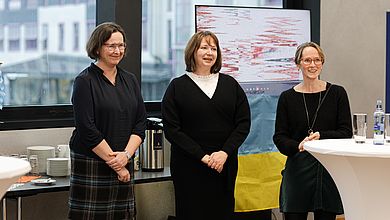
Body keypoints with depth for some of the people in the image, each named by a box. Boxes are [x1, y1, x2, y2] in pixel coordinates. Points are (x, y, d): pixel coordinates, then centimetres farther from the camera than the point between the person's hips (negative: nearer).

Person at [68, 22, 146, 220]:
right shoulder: (85, 81, -4)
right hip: (90, 164, -5)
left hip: (124, 165, 5)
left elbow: (140, 123, 8)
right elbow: (87, 129, -11)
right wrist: (115, 163, -10)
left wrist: (126, 155, -8)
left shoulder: (130, 80, 13)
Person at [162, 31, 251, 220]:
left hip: (225, 165, 3)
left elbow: (243, 123, 5)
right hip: (189, 167, -3)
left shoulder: (230, 84, 9)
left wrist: (225, 152, -10)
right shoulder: (177, 87, 1)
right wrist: (202, 156, -14)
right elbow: (172, 129, -6)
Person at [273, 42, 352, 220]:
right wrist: (298, 146, -17)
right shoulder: (287, 97, 5)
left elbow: (346, 132, 1)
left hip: (329, 171, 0)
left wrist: (321, 136, -17)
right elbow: (279, 137, 3)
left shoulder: (337, 93, 4)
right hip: (298, 170, 0)